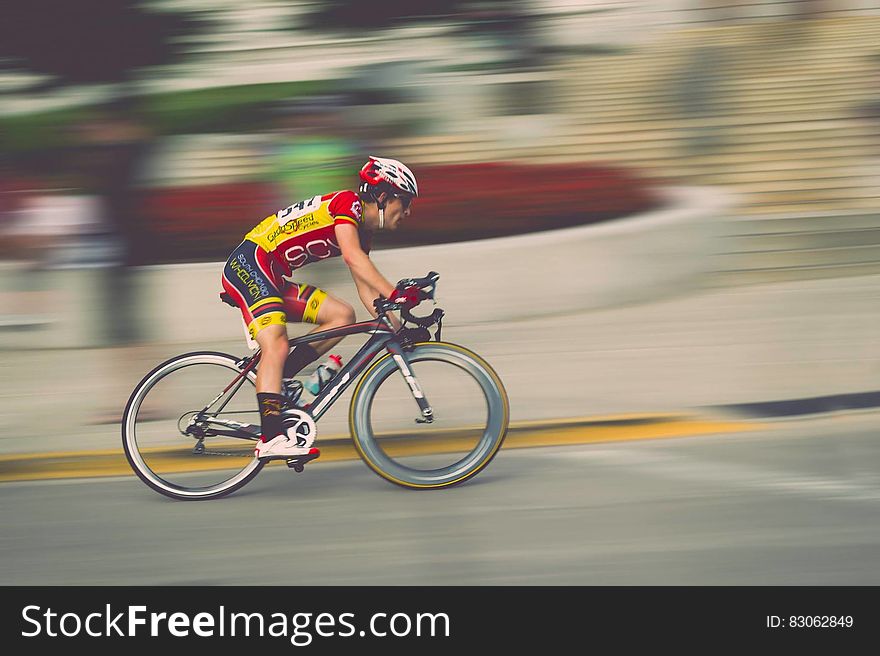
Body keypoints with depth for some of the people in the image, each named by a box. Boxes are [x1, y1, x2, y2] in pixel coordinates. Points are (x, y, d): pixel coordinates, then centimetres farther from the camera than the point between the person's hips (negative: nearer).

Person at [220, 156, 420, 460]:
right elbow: (352, 256, -28)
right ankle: (271, 439, -29)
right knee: (276, 346, -24)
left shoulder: (363, 230, 16)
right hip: (249, 264, -10)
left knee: (342, 316, -1)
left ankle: (275, 381, -3)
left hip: (272, 278, 10)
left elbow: (366, 290, 16)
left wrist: (396, 328, 5)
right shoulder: (348, 202, -12)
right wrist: (395, 295, -33)